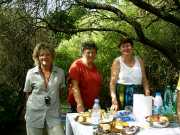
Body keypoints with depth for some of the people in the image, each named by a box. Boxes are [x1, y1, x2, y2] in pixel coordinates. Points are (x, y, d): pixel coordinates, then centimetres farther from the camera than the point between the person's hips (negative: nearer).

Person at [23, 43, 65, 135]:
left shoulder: (60, 72, 0)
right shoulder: (31, 73, -3)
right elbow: (28, 93, 9)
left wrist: (52, 100, 8)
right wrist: (37, 101, 4)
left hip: (53, 114, 1)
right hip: (34, 114, 0)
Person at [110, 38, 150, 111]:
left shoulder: (139, 60, 10)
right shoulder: (117, 62, 0)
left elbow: (144, 80, 13)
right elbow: (112, 82, -7)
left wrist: (147, 91, -3)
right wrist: (114, 99, -18)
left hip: (138, 95, 3)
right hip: (122, 95, -3)